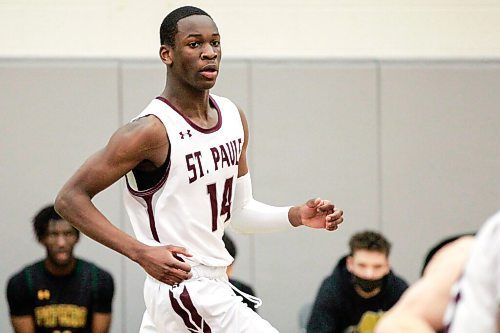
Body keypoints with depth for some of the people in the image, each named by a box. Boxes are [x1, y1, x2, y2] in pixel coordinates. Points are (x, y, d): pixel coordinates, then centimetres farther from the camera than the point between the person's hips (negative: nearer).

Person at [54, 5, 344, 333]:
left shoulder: (233, 118, 7)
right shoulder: (152, 130, -17)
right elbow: (71, 198, -15)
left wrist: (297, 215, 1)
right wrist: (142, 252, -24)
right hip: (185, 289, -8)